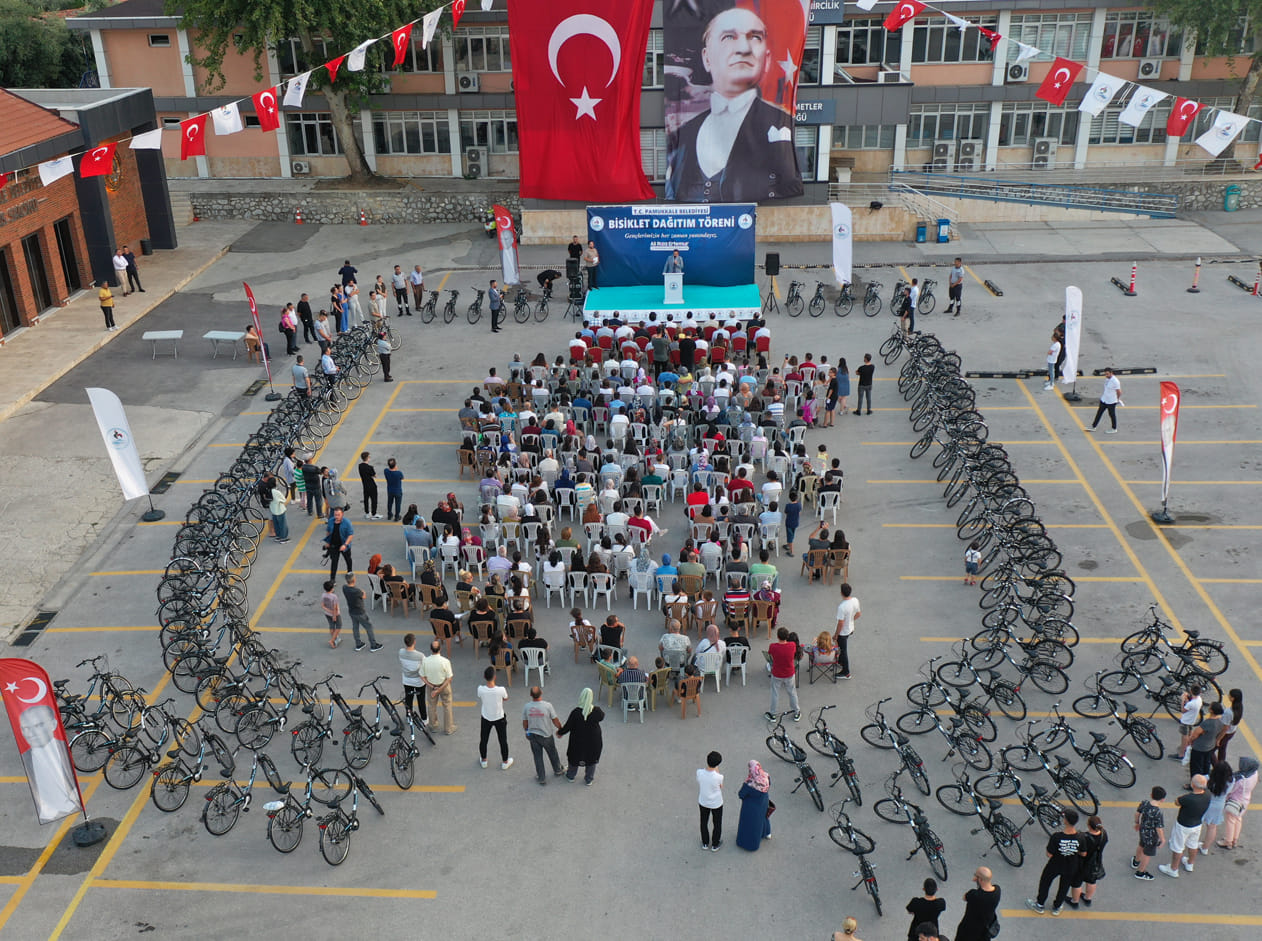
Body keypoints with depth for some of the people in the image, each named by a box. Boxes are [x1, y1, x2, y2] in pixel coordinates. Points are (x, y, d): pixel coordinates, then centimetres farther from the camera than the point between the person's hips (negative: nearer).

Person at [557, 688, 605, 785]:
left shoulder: (576, 712, -27)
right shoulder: (597, 711, -23)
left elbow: (567, 727, -16)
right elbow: (601, 717, 1)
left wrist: (559, 732, 3)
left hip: (578, 741, -1)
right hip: (593, 742, 1)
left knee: (574, 757, 25)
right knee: (591, 759, 24)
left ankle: (570, 776, 47)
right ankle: (589, 780, 39)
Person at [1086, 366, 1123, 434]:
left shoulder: (1115, 381, -24)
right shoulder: (1107, 379, 2)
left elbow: (1119, 392, -15)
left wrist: (1117, 399, 0)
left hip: (1111, 402, -8)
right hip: (1103, 400, 8)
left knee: (1112, 415, 8)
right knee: (1099, 413, 12)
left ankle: (1114, 429, 24)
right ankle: (1093, 427, 21)